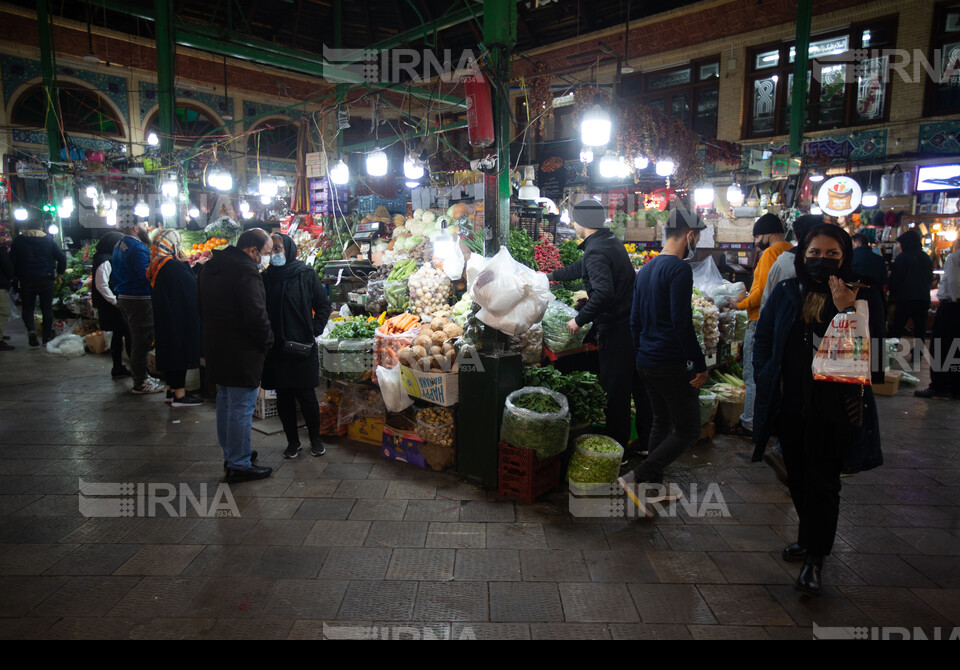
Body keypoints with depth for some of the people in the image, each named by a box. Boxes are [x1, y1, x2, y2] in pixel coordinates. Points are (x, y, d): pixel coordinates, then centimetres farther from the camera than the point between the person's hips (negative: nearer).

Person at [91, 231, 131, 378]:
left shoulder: (110, 260, 15)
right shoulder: (105, 262, -15)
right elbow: (102, 285, -21)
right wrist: (115, 301, -18)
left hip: (115, 304, 10)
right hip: (111, 306, -10)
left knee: (119, 334, 12)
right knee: (128, 333, -9)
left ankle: (118, 368, 18)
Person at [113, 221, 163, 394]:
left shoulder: (119, 245, 14)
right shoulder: (138, 248, -18)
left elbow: (115, 274, 20)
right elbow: (146, 275, -24)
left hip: (123, 297, 10)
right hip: (139, 300, -10)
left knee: (136, 339, 19)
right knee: (142, 341, -3)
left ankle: (141, 375, 30)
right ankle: (140, 384, 4)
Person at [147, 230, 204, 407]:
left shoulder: (155, 266, 8)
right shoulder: (173, 265, -19)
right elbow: (193, 285, -16)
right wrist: (186, 263, -6)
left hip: (163, 317, 9)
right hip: (178, 317, -9)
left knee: (169, 351, 16)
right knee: (180, 351, -3)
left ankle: (171, 390, 24)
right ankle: (179, 395, 1)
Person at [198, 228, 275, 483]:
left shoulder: (209, 267, 11)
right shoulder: (245, 271, -20)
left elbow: (201, 308, 19)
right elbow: (256, 315, -23)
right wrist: (267, 341, -9)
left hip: (215, 346, 10)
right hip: (241, 352, -10)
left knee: (225, 402, 20)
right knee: (241, 407, -1)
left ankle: (230, 455, 33)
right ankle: (239, 465, 8)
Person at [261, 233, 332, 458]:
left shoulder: (306, 275, -2)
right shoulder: (266, 277, 6)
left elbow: (324, 304, 3)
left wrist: (314, 330, -4)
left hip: (302, 346, -3)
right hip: (275, 348, 3)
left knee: (306, 395, 3)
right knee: (283, 397, 9)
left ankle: (315, 439, 20)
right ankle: (292, 441, 22)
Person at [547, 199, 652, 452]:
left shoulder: (595, 251, -19)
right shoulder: (611, 240, 12)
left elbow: (603, 292, -33)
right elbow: (582, 268, 28)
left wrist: (580, 320, -22)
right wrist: (552, 276, 37)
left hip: (615, 327, -9)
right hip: (635, 320, 9)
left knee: (615, 387, 2)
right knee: (638, 382, 17)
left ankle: (617, 444, 13)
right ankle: (647, 439, 28)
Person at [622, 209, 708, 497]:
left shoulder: (646, 269, 13)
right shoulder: (679, 269, -15)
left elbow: (634, 320, 17)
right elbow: (682, 322, -21)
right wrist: (700, 365, -16)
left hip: (646, 363, 9)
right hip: (672, 365, -9)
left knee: (661, 422, 20)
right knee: (688, 431, 0)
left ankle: (654, 485, 27)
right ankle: (638, 477, -6)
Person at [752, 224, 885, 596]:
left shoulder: (863, 297, -5)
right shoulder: (786, 293, 4)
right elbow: (763, 339, 10)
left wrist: (846, 311, -26)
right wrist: (767, 380, 0)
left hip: (832, 408, -4)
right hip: (790, 404, 4)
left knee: (822, 482, 1)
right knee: (798, 477, 17)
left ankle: (814, 557, 16)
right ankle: (811, 537, 39)